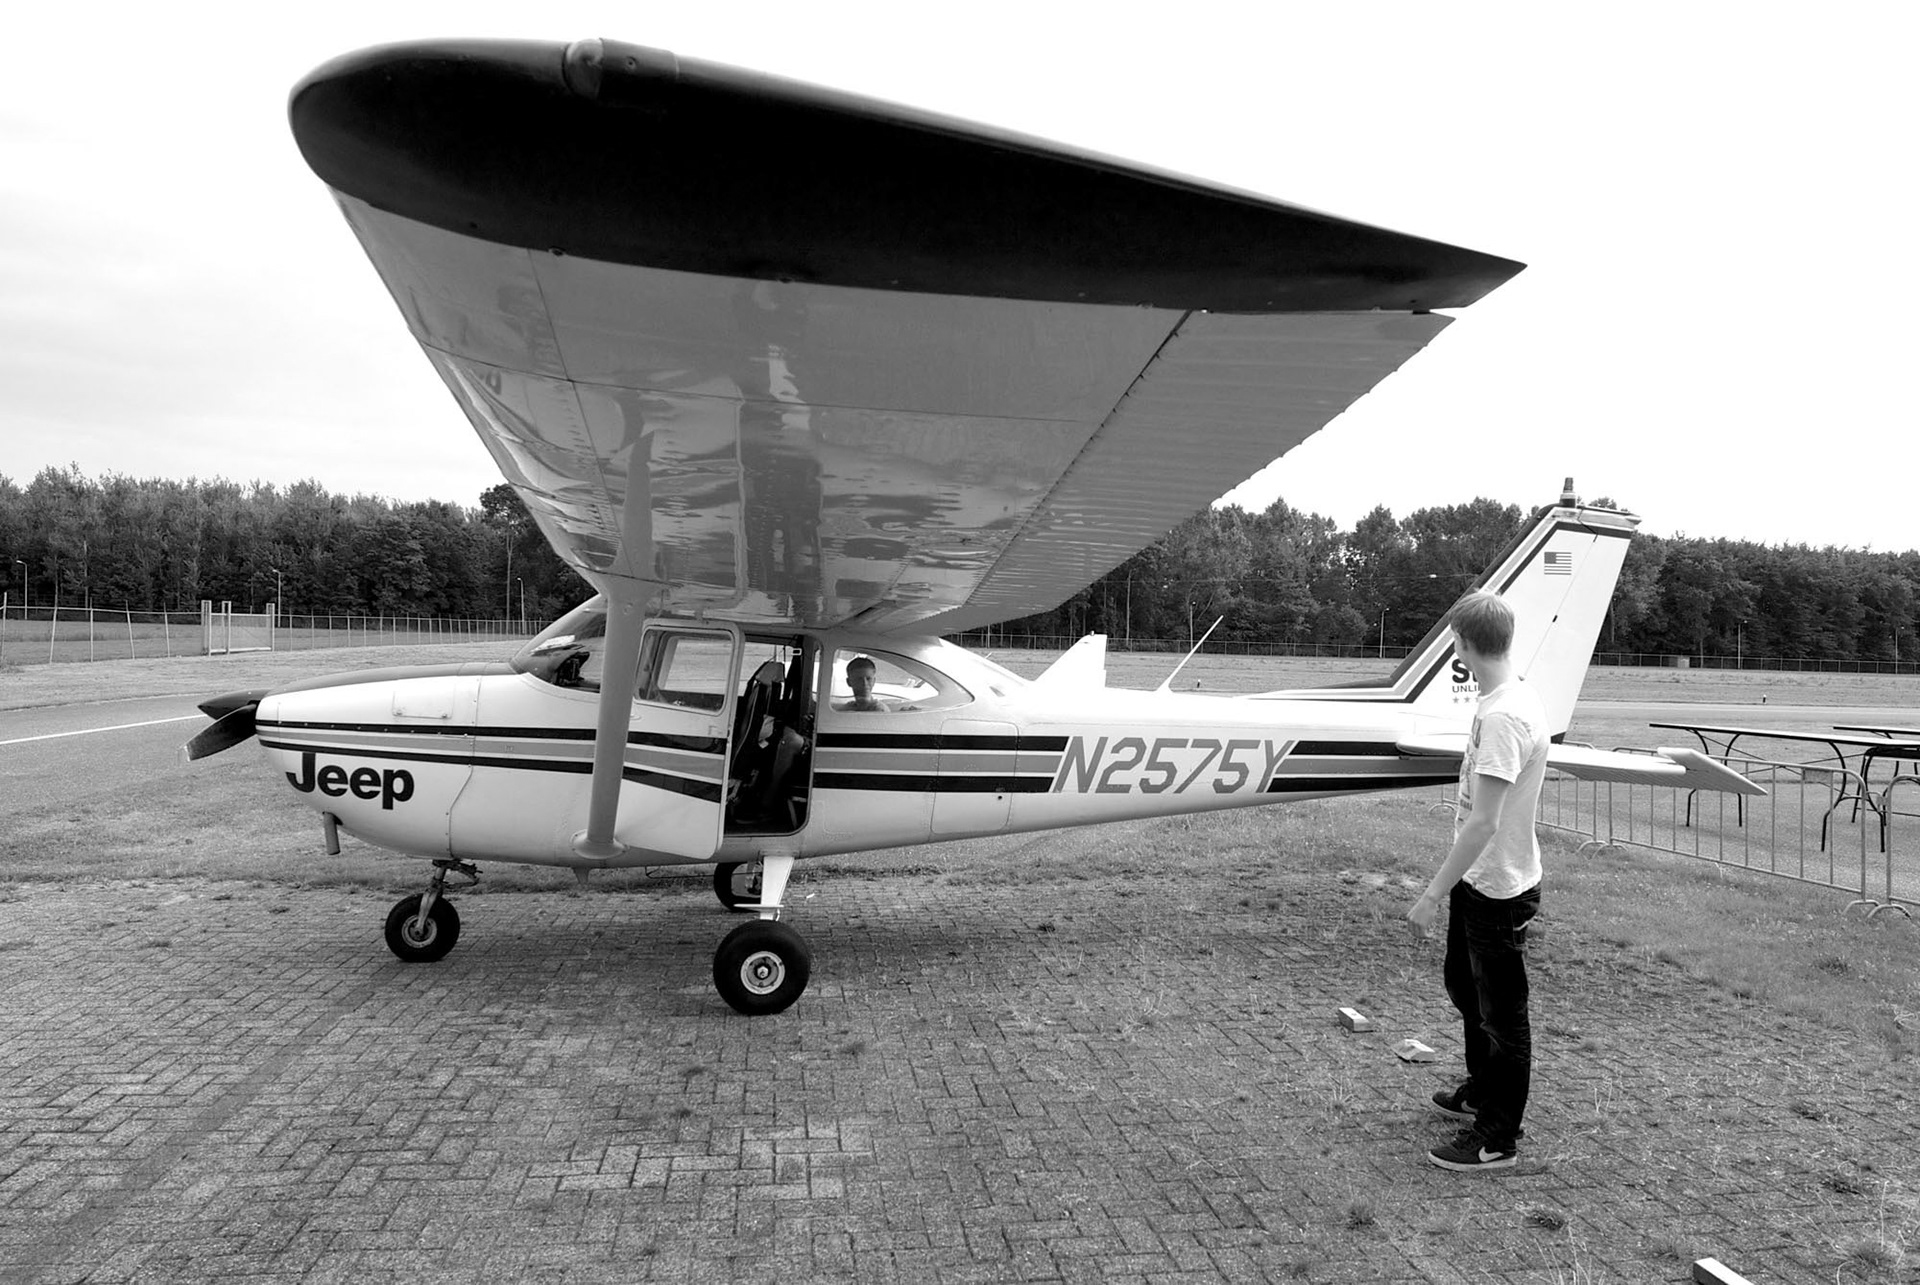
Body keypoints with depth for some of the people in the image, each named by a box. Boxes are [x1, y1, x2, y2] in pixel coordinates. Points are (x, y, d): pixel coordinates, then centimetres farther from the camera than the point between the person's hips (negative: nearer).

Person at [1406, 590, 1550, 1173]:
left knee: (1502, 1014, 6)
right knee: (1465, 985, 27)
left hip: (1499, 890, -10)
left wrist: (1433, 894, -26)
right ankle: (1482, 1089, 47)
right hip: (1479, 881, 10)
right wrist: (1450, 883, 18)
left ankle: (1498, 1139, 22)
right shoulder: (1507, 700, 3)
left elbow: (1483, 823, -30)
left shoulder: (1504, 716, -28)